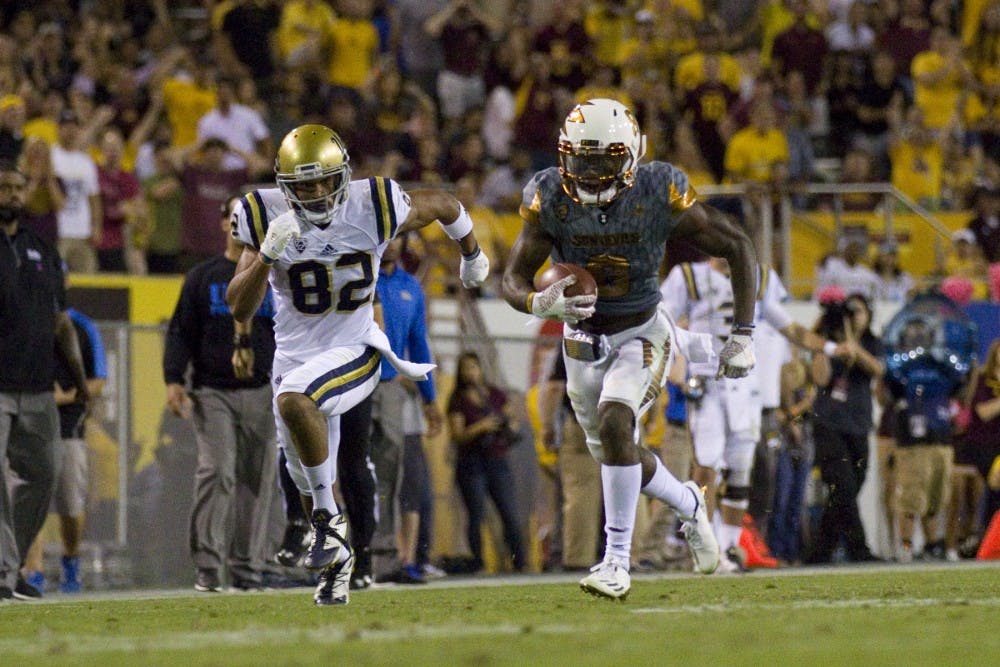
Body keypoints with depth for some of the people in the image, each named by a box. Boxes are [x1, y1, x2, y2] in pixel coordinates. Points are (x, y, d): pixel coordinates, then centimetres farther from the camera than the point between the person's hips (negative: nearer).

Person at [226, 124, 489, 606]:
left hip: (352, 353, -4)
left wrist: (472, 256, 23)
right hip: (294, 357, 4)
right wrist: (267, 254, -32)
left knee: (294, 399, -35)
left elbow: (443, 205, 5)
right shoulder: (270, 223, -12)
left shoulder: (372, 210, -16)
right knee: (310, 483, 14)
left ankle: (327, 516, -22)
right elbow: (239, 309, -15)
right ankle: (336, 561, 42)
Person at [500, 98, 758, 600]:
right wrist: (543, 303, -38)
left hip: (641, 334, -3)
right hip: (583, 339, 3)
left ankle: (617, 559, -21)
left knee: (614, 423, -27)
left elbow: (737, 247, -10)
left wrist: (743, 334, -12)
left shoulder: (658, 193, -21)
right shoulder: (550, 199, -16)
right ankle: (688, 504, 46)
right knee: (616, 456, 13)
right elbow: (513, 280, -13)